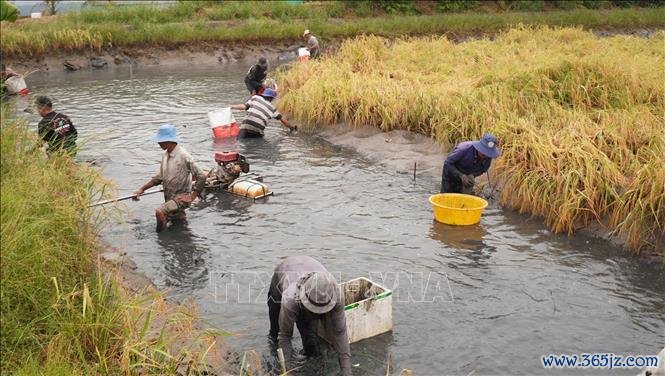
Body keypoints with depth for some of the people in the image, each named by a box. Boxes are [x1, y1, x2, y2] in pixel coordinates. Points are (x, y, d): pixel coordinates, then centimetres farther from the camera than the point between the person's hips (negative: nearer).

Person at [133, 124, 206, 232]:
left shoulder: (184, 156, -21)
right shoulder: (165, 155, 4)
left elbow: (201, 177, -19)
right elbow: (159, 177, 13)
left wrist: (192, 197, -18)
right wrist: (142, 189, 7)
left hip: (182, 198, -9)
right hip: (169, 198, 9)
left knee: (160, 212, -27)